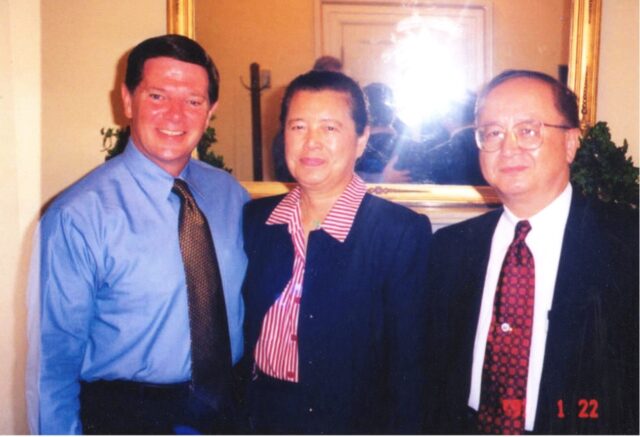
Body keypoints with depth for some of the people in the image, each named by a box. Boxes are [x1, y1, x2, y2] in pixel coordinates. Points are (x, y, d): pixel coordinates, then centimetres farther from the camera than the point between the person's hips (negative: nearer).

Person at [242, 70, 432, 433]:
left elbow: (409, 364, -13)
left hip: (352, 424, -3)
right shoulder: (255, 219, -2)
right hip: (259, 421, 4)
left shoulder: (403, 233, -16)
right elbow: (240, 330, 4)